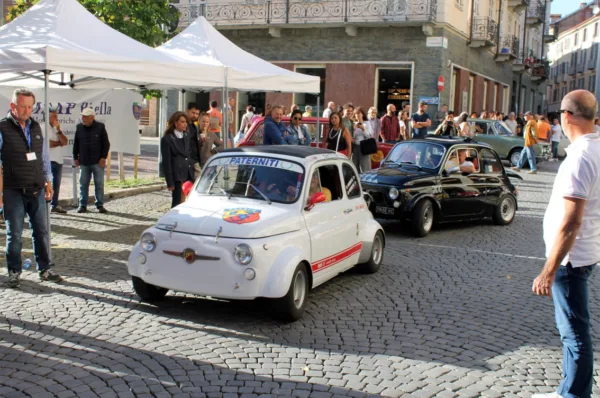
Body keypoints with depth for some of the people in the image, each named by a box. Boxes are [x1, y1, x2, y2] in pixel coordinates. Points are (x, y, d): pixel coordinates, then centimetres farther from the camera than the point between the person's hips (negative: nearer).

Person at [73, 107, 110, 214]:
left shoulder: (100, 127, -2)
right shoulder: (79, 128, 6)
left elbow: (106, 144, -1)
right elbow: (76, 144, 13)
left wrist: (103, 157, -7)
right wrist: (75, 157, 9)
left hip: (98, 162, -3)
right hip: (83, 162, 3)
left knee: (99, 184, 2)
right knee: (83, 184, 6)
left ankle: (100, 205, 11)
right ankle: (82, 205, 13)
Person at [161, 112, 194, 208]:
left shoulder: (187, 137, 15)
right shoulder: (167, 139, -4)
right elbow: (166, 162, -6)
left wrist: (193, 175, 9)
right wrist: (170, 182, -10)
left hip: (189, 175, 5)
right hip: (177, 177, -5)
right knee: (177, 204, -1)